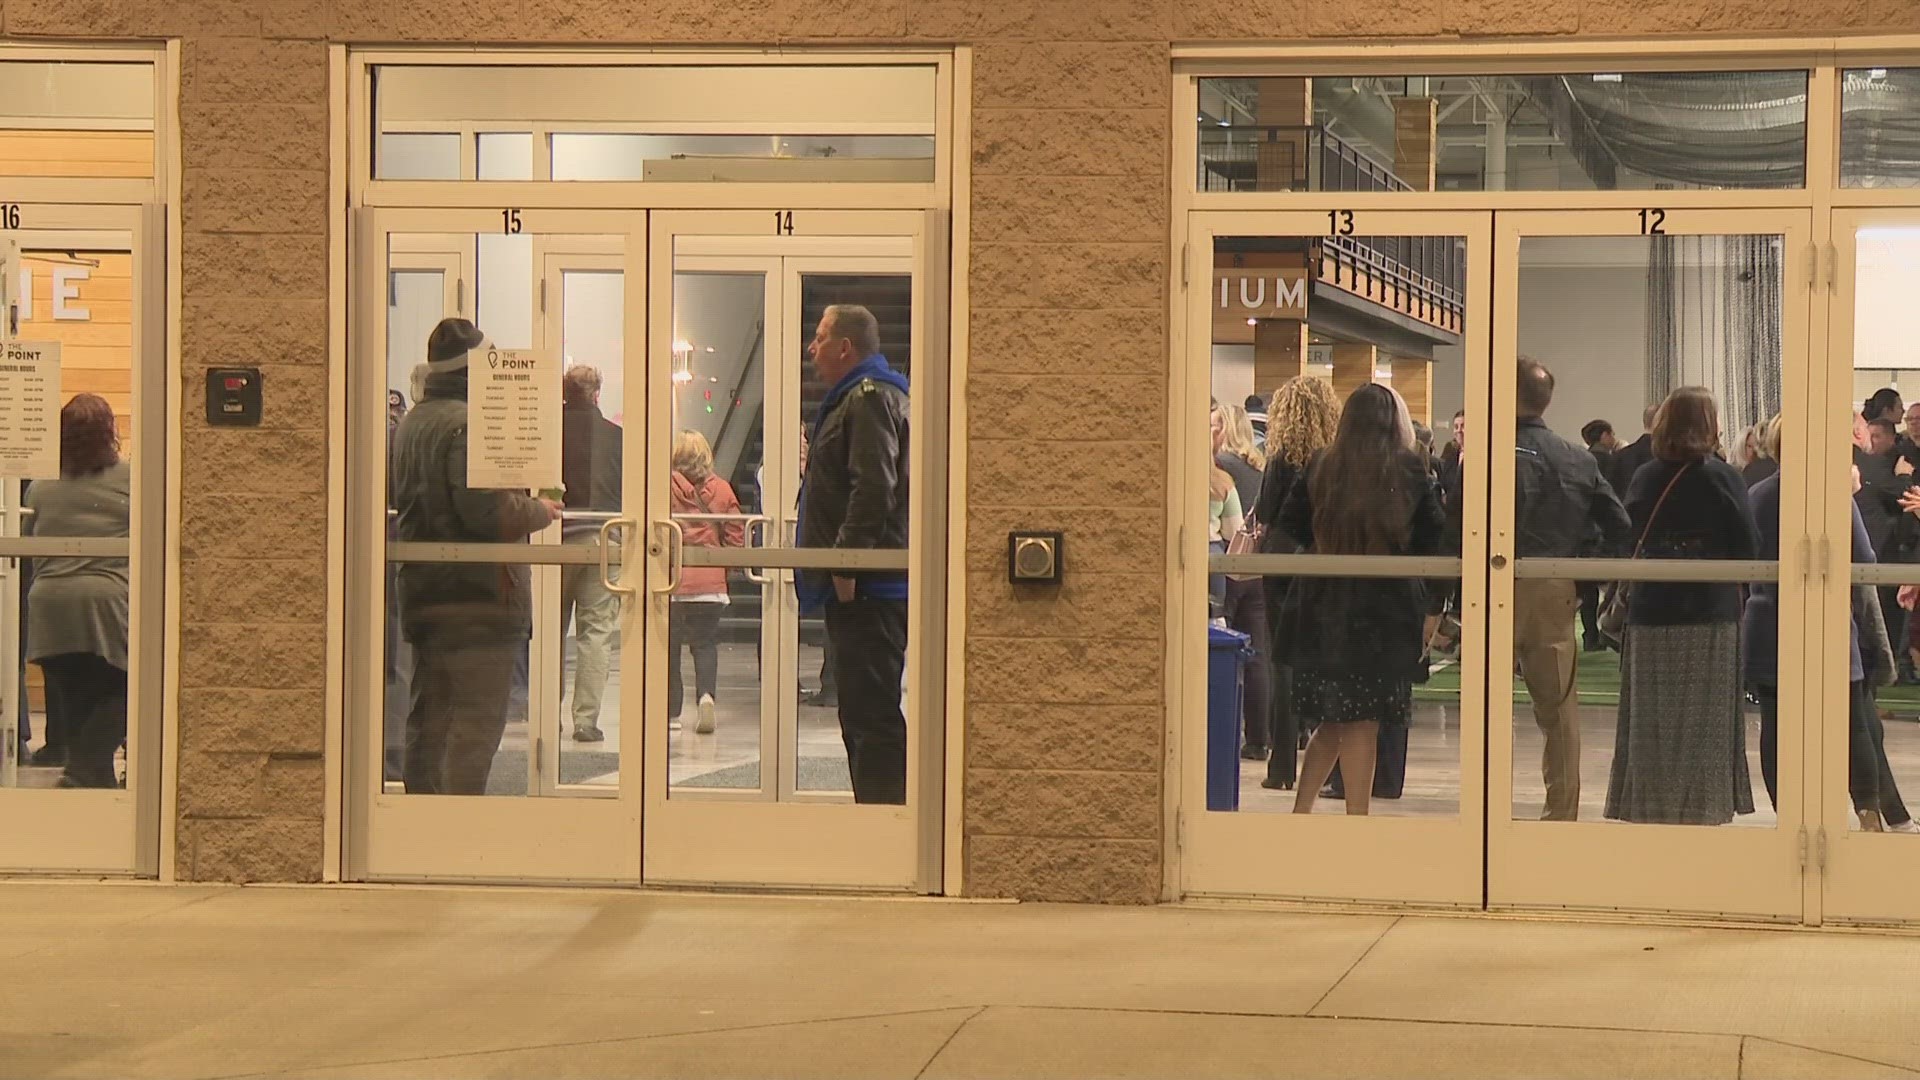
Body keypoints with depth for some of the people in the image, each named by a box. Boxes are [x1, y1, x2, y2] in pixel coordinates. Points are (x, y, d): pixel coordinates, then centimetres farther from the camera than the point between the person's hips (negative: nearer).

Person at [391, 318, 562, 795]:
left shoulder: (412, 423, 14)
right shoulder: (470, 424, -17)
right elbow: (491, 512, -24)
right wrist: (540, 511, -5)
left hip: (423, 594, 9)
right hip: (479, 599, -9)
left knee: (428, 722, 15)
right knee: (475, 726, -7)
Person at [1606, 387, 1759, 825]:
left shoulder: (1644, 479, 2)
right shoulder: (1722, 479, -8)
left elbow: (1626, 544, 6)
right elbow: (1748, 551, -7)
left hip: (1649, 614, 3)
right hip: (1710, 615, -3)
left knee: (1651, 725, 9)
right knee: (1703, 725, 4)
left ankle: (1649, 805, 11)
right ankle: (1699, 806, 3)